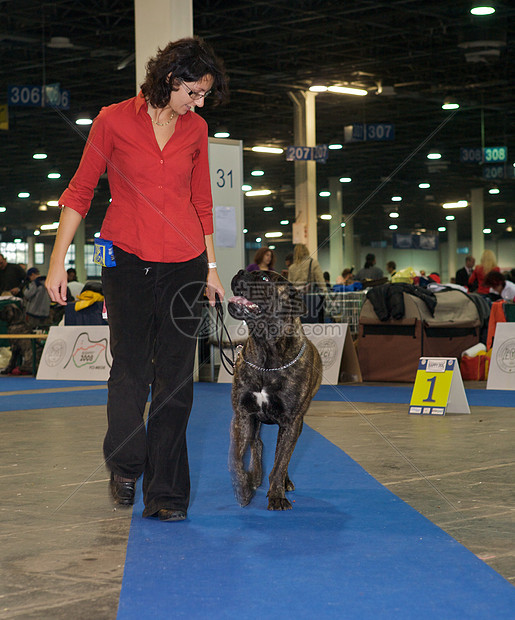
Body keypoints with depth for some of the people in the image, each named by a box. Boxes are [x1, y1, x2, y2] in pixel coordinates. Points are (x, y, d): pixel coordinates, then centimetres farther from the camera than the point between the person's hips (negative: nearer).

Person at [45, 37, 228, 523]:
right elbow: (80, 191, 1)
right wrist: (58, 260, -3)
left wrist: (211, 268, 17)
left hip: (184, 263, 3)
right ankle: (124, 466, 25)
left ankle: (165, 492, 7)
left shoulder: (195, 129, 8)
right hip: (127, 259, -2)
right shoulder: (114, 120, -2)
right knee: (130, 370, -1)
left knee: (174, 378, 0)